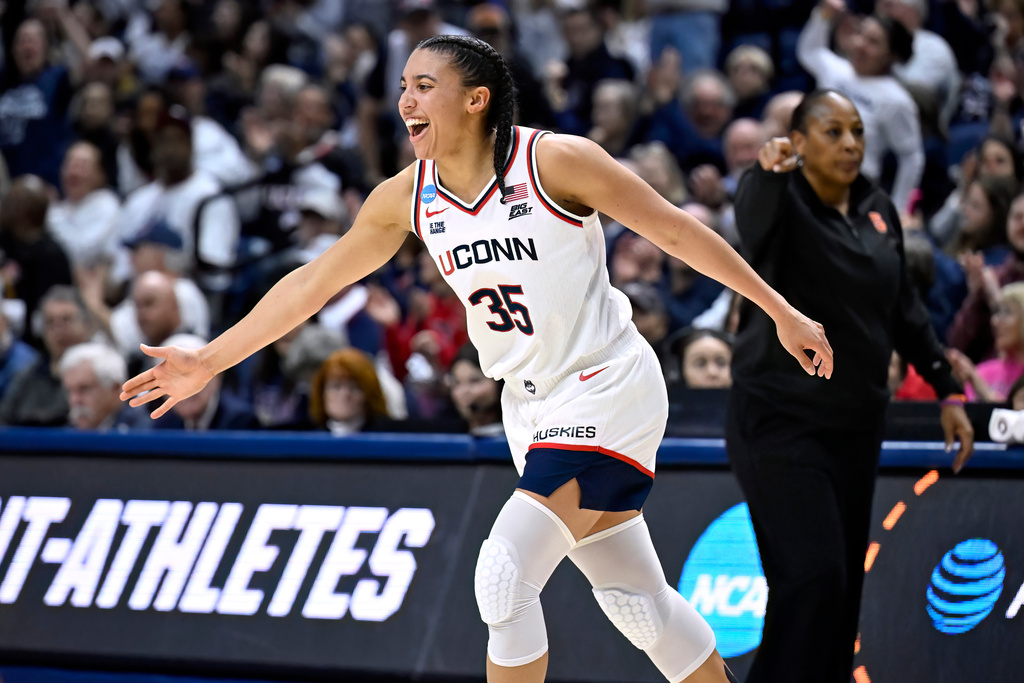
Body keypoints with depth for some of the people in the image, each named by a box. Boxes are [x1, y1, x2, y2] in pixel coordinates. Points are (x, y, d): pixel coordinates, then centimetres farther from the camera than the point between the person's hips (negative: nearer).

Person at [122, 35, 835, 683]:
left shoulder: (555, 160, -16)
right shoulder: (407, 198, 1)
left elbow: (676, 231, -10)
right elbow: (315, 281, 10)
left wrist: (782, 312, -6)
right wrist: (210, 361, 9)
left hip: (607, 392, -6)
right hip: (534, 409, 6)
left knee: (505, 577, -16)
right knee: (634, 597, 11)